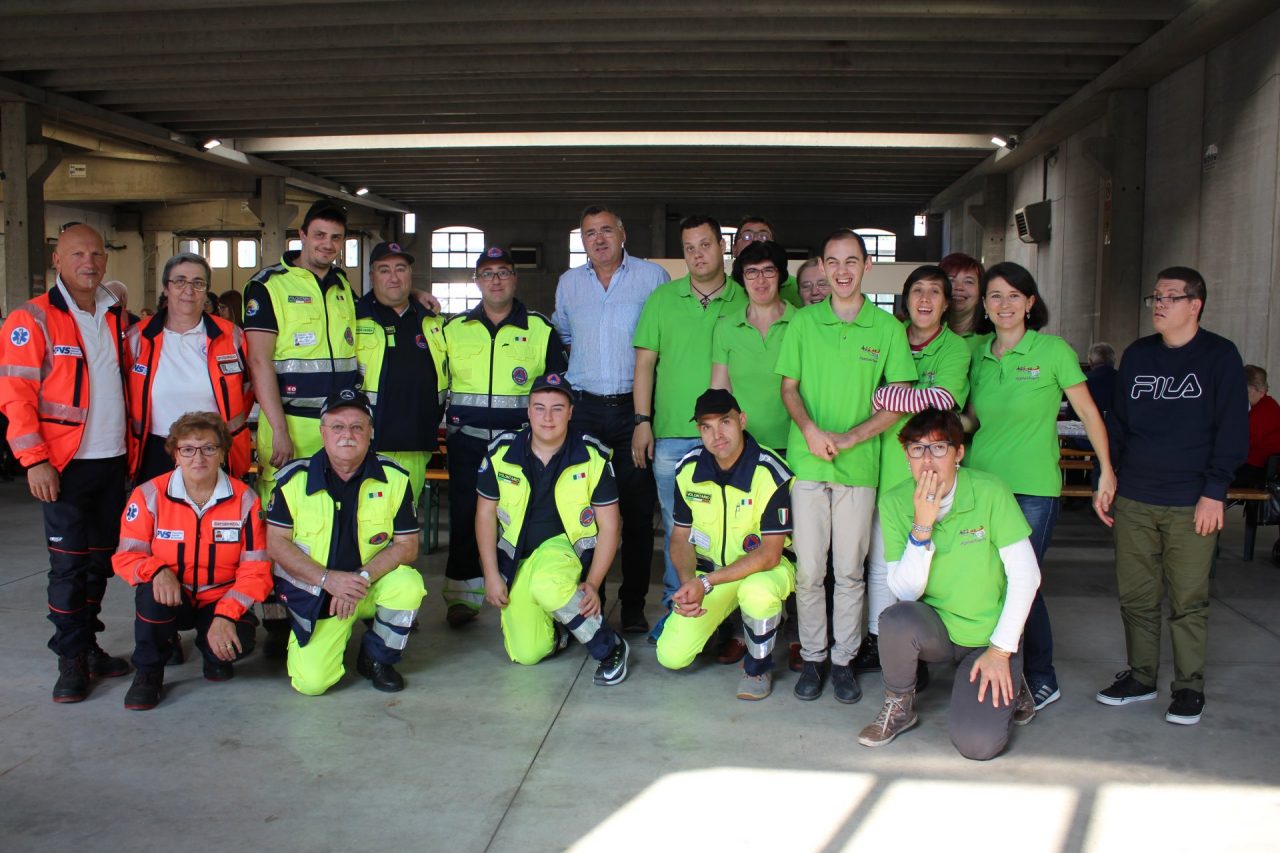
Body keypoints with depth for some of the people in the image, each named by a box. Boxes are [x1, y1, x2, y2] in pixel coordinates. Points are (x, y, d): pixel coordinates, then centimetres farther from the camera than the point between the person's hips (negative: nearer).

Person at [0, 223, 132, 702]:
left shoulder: (118, 318, 12)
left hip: (113, 461, 6)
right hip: (65, 465, -5)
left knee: (101, 558, 12)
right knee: (69, 563, -1)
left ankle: (88, 643, 25)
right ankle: (71, 660, 10)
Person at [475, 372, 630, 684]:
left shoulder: (593, 456, -11)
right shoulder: (501, 452, -6)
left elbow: (609, 525, -6)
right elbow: (485, 513, 4)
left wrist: (592, 584, -14)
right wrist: (491, 575, -2)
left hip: (567, 545, -2)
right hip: (516, 559, 2)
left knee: (546, 585, -38)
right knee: (526, 653, -14)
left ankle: (611, 648, -16)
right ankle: (556, 625, 22)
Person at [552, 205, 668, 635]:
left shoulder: (652, 277, 2)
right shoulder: (569, 282, 13)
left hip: (633, 407, -3)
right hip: (583, 406, 3)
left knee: (637, 509, 1)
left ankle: (633, 603, 11)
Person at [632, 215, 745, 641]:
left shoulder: (744, 302, 4)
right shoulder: (663, 298, 7)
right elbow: (645, 362, 7)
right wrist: (642, 421, -1)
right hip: (672, 434, 1)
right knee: (676, 526, 7)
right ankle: (675, 608, 19)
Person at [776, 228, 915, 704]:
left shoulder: (887, 328, 3)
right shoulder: (803, 323, 6)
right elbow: (789, 386, 8)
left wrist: (849, 438, -10)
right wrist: (809, 429, -11)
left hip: (859, 465, 0)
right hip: (807, 463, 1)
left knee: (850, 570, 7)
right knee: (808, 569, 4)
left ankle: (843, 660, 20)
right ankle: (812, 657, 19)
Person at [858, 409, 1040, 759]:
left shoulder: (990, 492, -15)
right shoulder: (895, 502, -10)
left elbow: (1026, 575, -11)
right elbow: (904, 591, -15)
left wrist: (1001, 650, -12)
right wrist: (922, 526, -27)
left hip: (989, 637, -1)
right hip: (935, 628, 2)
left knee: (977, 744, -20)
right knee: (897, 619, -34)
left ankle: (1007, 687, 14)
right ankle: (898, 706, -3)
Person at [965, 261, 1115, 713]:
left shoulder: (1052, 350, -3)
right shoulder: (979, 355, 9)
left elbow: (1088, 412, 1)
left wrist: (1106, 472, 1)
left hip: (1033, 487, -4)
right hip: (981, 480, 4)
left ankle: (1041, 680, 14)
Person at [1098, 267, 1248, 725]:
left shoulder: (1220, 356, -2)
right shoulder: (1136, 355, 11)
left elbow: (1232, 430, -5)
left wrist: (1214, 491, -11)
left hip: (1192, 503, -4)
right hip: (1134, 499, 4)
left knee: (1188, 599, 1)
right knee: (1135, 594, 8)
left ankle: (1189, 687, 14)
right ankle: (1141, 676, 22)